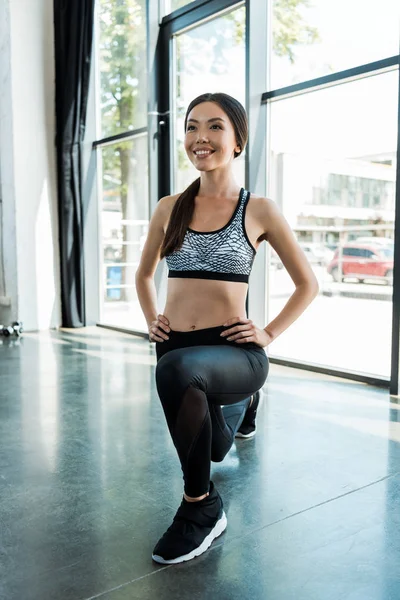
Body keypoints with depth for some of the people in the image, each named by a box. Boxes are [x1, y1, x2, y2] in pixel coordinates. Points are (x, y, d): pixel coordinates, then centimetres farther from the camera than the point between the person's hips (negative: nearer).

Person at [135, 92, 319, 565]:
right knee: (214, 447, 24)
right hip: (176, 349, 5)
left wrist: (269, 334, -6)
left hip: (233, 351, -5)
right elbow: (144, 274, 20)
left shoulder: (259, 211, -5)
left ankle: (201, 505, -17)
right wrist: (151, 320, 5)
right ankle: (242, 404, 61)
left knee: (176, 369, -39)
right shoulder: (169, 208, 3)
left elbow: (308, 284, 3)